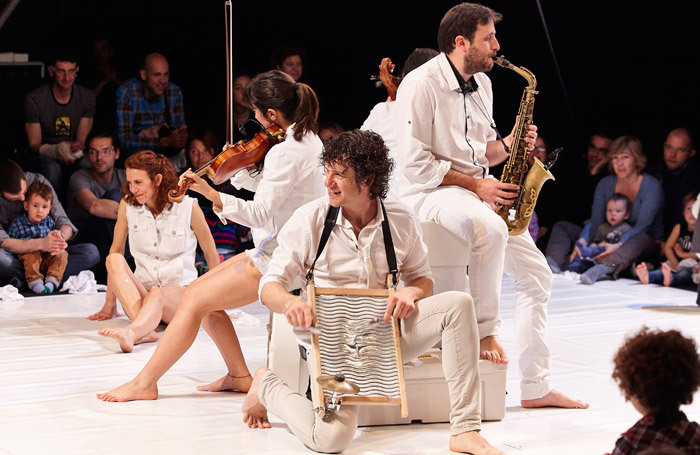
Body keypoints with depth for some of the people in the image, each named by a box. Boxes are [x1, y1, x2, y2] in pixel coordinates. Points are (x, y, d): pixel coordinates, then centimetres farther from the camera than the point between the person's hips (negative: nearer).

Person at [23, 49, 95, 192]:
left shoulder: (86, 98, 1)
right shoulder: (34, 99, -10)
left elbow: (82, 140, 1)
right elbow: (34, 144, -9)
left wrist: (78, 147, -26)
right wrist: (56, 151, -31)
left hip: (73, 157, 3)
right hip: (40, 157, -3)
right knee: (52, 168, -38)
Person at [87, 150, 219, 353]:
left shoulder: (188, 206, -4)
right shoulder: (127, 205, 3)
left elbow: (210, 252, 5)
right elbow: (116, 250, 7)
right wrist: (109, 305, 6)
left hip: (180, 291, -3)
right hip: (140, 292, 3)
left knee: (157, 295, -38)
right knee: (114, 260, -27)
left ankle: (131, 331, -71)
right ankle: (144, 330, -47)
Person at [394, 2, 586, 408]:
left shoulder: (481, 84, 13)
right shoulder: (421, 84, -13)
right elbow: (415, 165, -17)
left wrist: (506, 146, -1)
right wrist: (474, 185, -19)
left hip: (477, 191, 9)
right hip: (428, 194, -9)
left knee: (536, 274, 3)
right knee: (490, 228, -39)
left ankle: (535, 387, 10)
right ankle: (485, 330, -21)